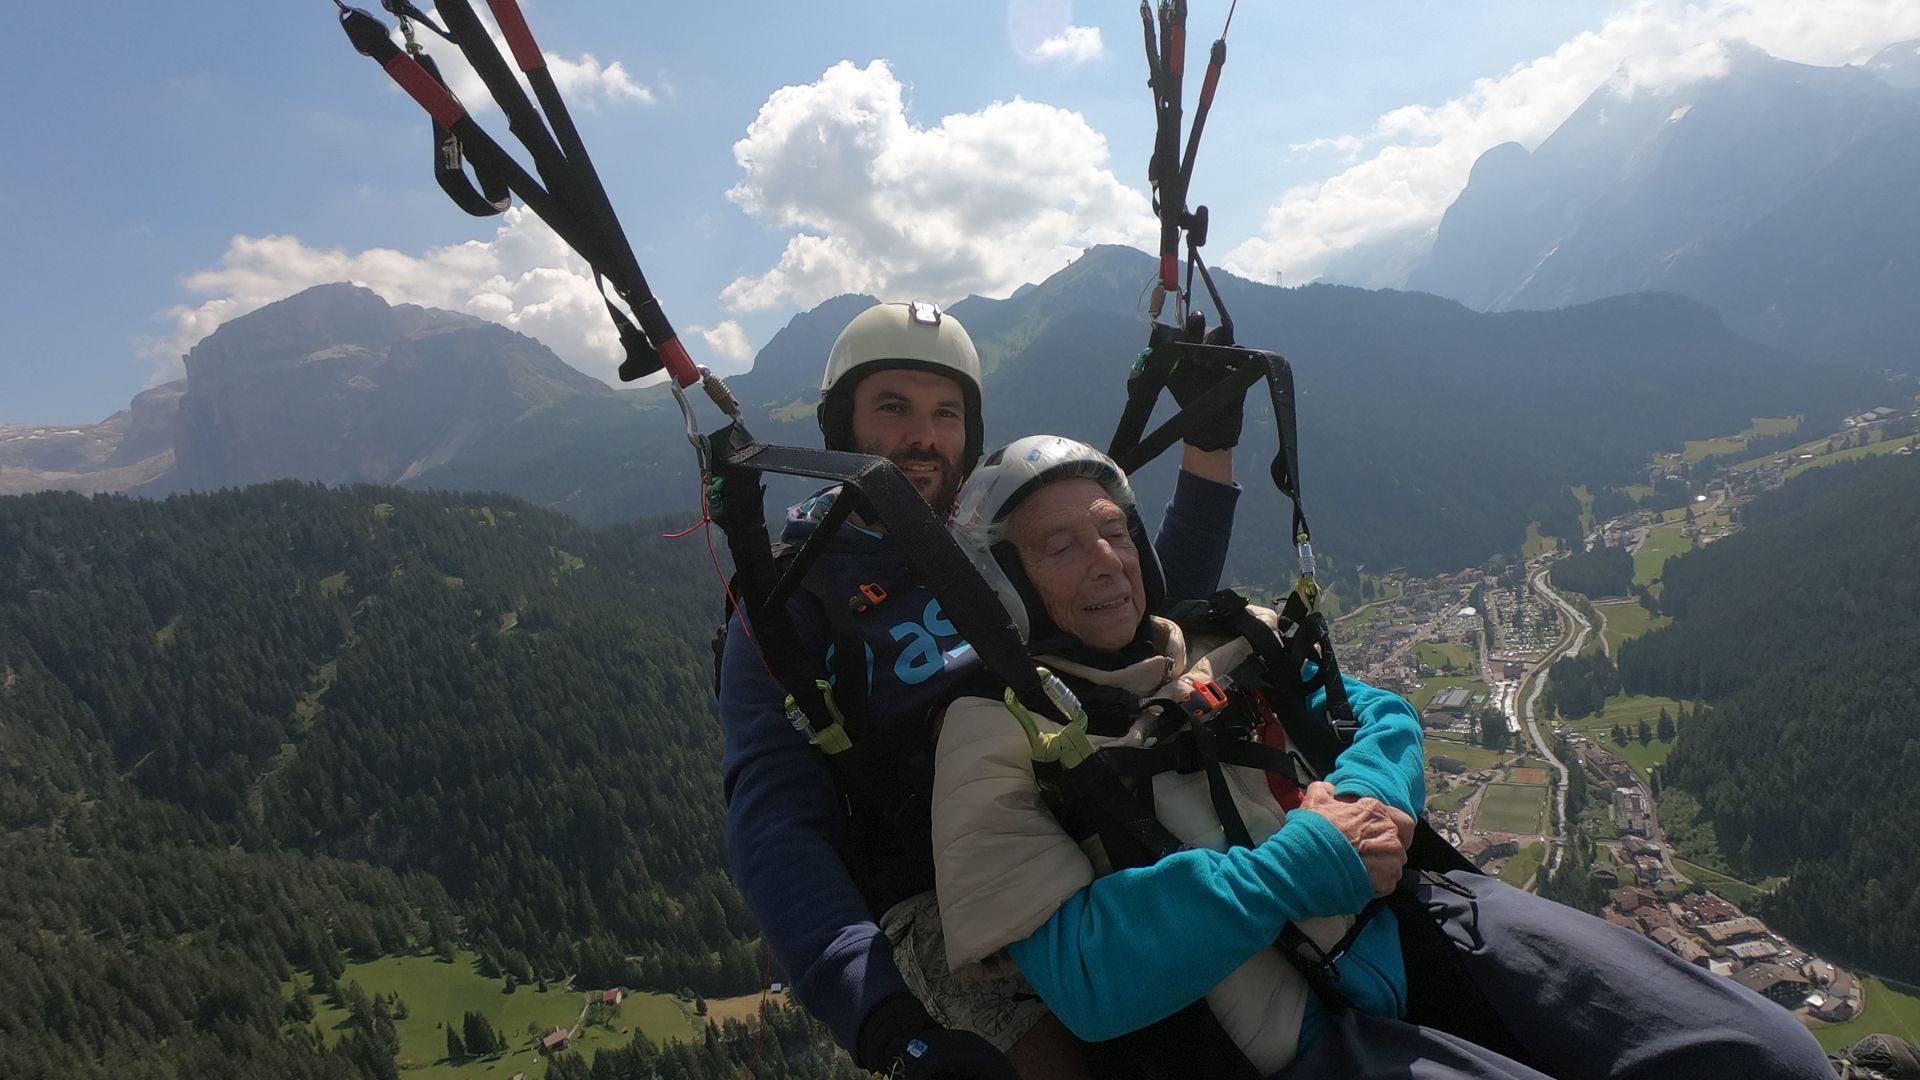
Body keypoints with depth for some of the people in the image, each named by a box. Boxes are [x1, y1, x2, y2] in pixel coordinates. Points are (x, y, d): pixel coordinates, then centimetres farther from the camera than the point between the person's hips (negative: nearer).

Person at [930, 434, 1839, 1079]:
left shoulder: (1224, 639, 12)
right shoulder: (998, 733, -8)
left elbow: (1381, 714, 15)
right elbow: (1081, 975, -17)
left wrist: (1363, 797, -9)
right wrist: (1302, 867, -20)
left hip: (1423, 918, 6)